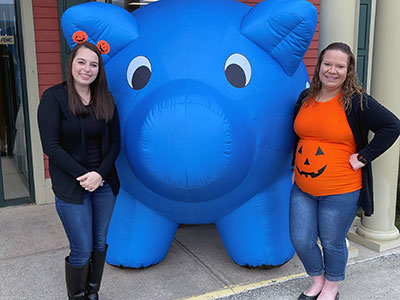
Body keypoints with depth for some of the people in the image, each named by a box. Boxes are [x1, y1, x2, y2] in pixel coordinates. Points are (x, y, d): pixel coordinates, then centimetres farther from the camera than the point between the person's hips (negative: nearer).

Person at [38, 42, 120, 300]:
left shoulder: (106, 100, 3)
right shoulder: (54, 97, -9)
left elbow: (114, 144, 3)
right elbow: (51, 146, -13)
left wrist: (100, 174, -11)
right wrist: (83, 175, -15)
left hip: (104, 183, 4)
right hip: (70, 188, -4)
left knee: (99, 244, 14)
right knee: (82, 251, 1)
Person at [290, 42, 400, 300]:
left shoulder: (357, 102, -11)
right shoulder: (305, 98, 6)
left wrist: (363, 157, -15)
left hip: (340, 193, -5)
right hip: (302, 189, 5)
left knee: (332, 244, 11)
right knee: (301, 241, 10)